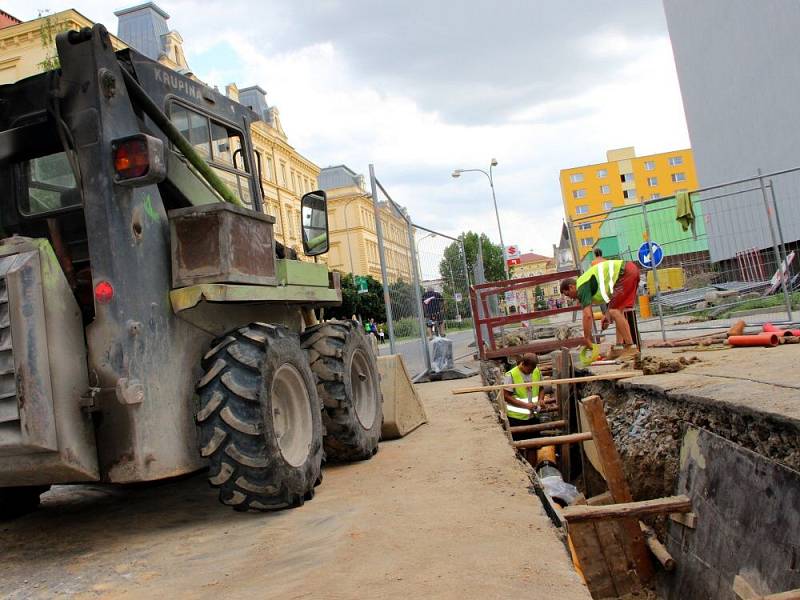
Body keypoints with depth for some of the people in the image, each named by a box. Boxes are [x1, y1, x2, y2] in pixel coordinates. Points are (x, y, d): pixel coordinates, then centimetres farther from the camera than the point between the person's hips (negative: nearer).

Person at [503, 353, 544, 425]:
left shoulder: (537, 372, 0)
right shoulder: (511, 375, -15)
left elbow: (541, 388, 14)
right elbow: (506, 396, -16)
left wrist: (540, 400, -7)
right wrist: (526, 405, -21)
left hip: (533, 416, 5)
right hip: (516, 417, -5)